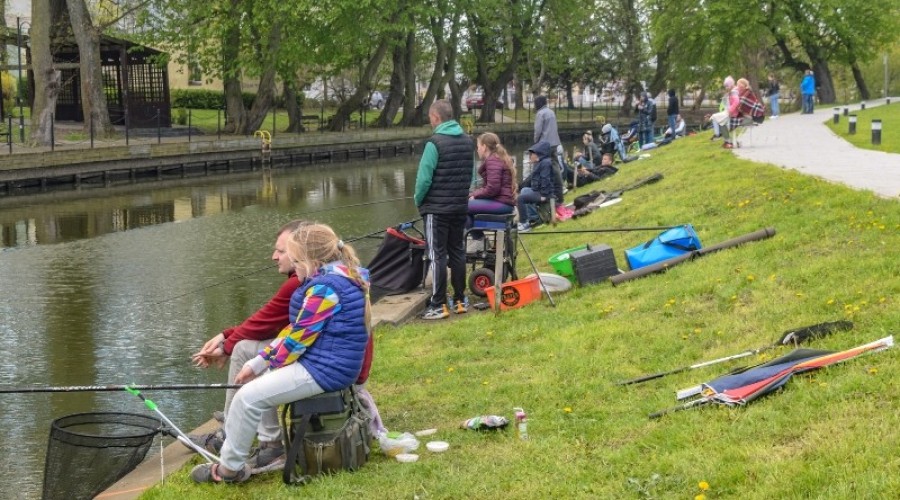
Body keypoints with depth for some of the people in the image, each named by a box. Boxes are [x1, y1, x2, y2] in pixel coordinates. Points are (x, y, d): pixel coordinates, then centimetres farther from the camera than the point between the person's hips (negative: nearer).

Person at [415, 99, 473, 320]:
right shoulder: (467, 142, 6)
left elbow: (424, 178, -16)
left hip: (437, 209, -6)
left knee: (437, 255, -2)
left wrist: (418, 200, 0)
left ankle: (438, 305, -1)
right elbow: (470, 176, 10)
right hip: (461, 207, 7)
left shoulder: (435, 143, -16)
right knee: (457, 252, 14)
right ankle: (460, 300, 19)